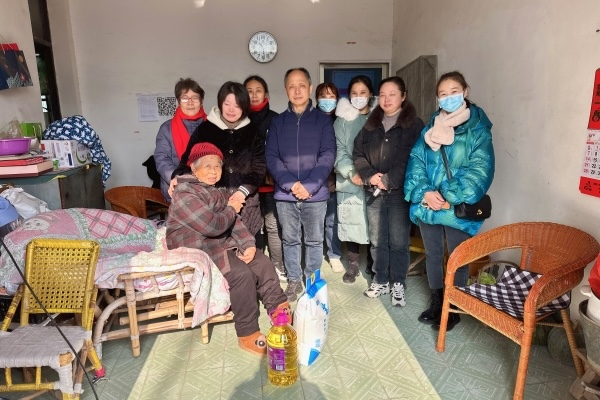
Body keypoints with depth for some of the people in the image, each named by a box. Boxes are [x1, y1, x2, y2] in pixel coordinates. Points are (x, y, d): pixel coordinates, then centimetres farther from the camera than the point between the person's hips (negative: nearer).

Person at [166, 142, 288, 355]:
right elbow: (212, 226, -23)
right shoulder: (184, 194, -14)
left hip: (223, 244, 8)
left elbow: (235, 222, 5)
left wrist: (248, 244, -12)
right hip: (196, 251, -8)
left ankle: (281, 312, 4)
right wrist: (231, 209, -5)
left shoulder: (219, 192, 13)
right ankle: (247, 335, -11)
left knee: (263, 263, -7)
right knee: (241, 274, -24)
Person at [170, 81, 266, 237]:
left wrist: (243, 190, -10)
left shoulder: (253, 132, 9)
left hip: (246, 200, 1)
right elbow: (190, 157, 5)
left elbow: (259, 167, 5)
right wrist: (179, 176, -16)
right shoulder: (205, 129, 6)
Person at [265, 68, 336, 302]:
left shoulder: (322, 120, 2)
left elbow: (328, 156, -6)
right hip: (285, 195, 2)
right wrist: (291, 184, -15)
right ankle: (293, 280, 28)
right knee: (290, 240, 12)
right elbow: (271, 157, -2)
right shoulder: (278, 122, 7)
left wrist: (309, 185, -17)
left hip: (315, 194, -1)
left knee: (314, 240, 11)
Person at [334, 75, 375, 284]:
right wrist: (351, 173, -18)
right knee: (351, 223, 4)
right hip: (349, 182, 0)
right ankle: (353, 265, 20)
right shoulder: (342, 120, 6)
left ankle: (372, 263, 23)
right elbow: (339, 150, -2)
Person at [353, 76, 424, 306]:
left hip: (399, 192, -4)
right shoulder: (370, 125, 13)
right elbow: (358, 153, 8)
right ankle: (381, 281, 26)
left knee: (399, 241, 3)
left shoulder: (414, 125, -1)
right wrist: (370, 175, -9)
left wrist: (389, 180, -15)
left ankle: (398, 284, 18)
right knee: (377, 240, 11)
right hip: (374, 192, 4)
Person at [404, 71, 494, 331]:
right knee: (432, 254, 15)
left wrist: (450, 199, -21)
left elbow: (479, 170, -13)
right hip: (428, 205, 4)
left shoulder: (478, 129, -4)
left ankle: (454, 308, 26)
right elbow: (416, 161, 1)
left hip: (459, 209, -4)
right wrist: (424, 192, -14)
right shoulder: (431, 128, 9)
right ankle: (436, 302, 33)